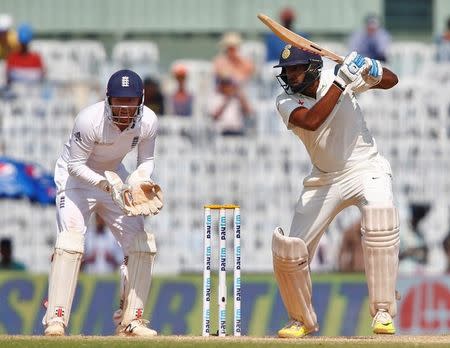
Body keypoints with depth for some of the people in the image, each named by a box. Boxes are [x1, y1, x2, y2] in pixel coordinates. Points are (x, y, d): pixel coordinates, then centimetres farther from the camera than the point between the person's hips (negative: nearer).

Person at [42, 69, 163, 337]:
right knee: (71, 239, -23)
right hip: (77, 175, -5)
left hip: (115, 177, 5)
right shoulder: (90, 120, -32)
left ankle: (131, 320, 7)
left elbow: (147, 161, -3)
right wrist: (107, 184, -36)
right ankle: (56, 320, -21)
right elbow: (75, 164, -23)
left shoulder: (148, 121, -19)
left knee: (142, 243, -3)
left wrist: (140, 182, -24)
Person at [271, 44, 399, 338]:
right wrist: (341, 83, -32)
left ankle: (383, 312, -26)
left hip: (366, 169, -2)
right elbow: (311, 121, -29)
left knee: (380, 214, -34)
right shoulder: (286, 102, -8)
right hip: (325, 180, 2)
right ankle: (303, 320, 21)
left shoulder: (333, 77, -7)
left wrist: (370, 69, -25)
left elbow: (391, 81, -2)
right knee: (288, 250, -7)